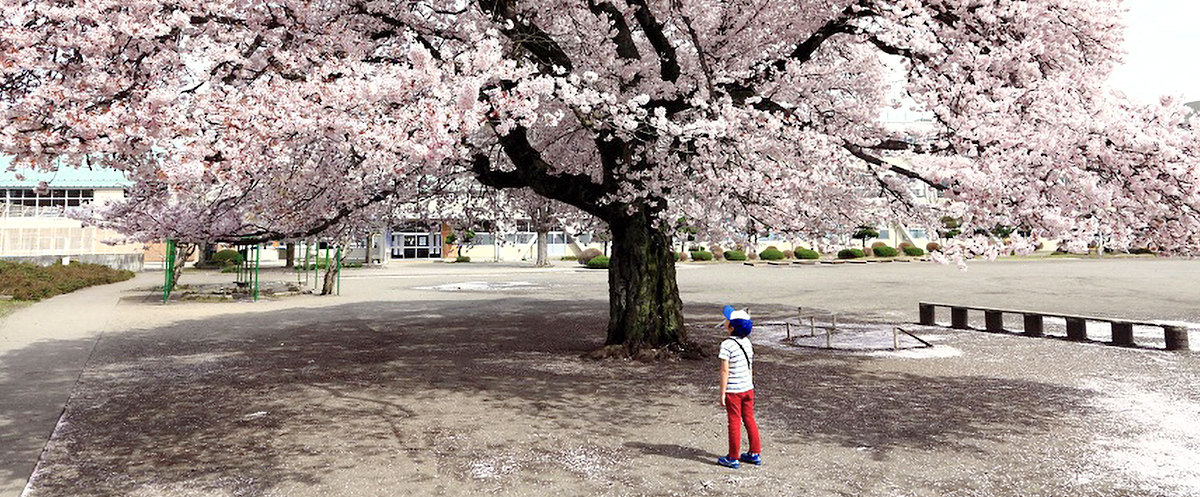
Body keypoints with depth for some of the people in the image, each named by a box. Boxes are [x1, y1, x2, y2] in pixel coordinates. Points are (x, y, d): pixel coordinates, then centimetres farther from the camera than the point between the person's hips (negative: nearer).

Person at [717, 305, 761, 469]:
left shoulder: (727, 344, -19)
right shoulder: (747, 342, 3)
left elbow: (725, 371, -18)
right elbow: (750, 367, 9)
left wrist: (722, 393, -12)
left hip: (733, 391, -6)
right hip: (748, 388, 6)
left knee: (734, 423, 3)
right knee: (749, 420, 15)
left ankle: (733, 458, 13)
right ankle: (755, 454, 25)